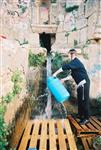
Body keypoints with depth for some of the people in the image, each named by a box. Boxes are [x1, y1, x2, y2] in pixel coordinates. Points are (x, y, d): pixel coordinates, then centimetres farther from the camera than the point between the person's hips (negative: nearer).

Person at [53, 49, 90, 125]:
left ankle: (86, 118, 5)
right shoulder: (74, 63, 18)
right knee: (80, 100, 16)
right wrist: (64, 79, 20)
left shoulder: (76, 61, -13)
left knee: (84, 100, -4)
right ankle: (81, 116, 27)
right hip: (81, 84, 10)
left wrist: (55, 73, -20)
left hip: (84, 83, -10)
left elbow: (65, 67, -24)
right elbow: (72, 75, 23)